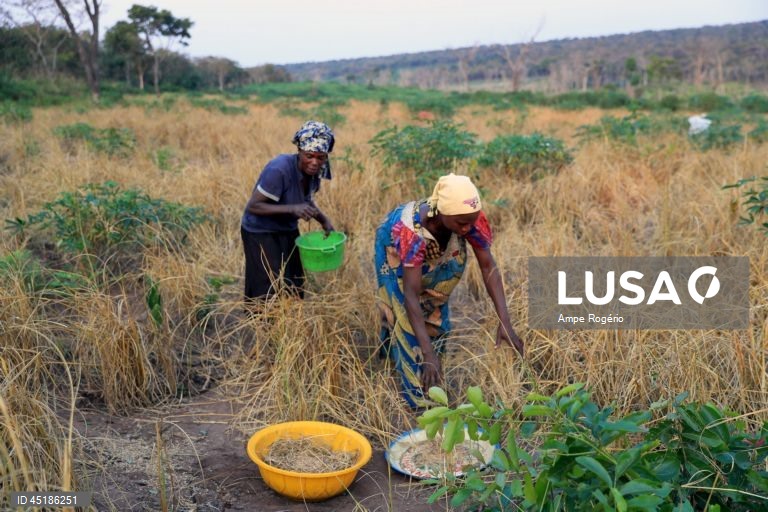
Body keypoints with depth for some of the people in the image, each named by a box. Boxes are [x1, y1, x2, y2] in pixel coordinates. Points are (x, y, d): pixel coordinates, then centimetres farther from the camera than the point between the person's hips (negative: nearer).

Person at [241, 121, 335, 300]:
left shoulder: (314, 171, -9)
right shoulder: (279, 170, -31)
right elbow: (252, 206, -28)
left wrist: (324, 220, -7)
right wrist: (292, 208, -38)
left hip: (288, 232, 7)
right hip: (261, 234, -7)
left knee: (295, 288, 14)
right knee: (271, 294, -5)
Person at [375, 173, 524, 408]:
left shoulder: (470, 218, -35)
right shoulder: (412, 230, -46)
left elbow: (488, 267, -31)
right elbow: (411, 294, -46)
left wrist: (504, 322, -39)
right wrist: (428, 353, -51)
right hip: (394, 245, -4)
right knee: (404, 312, -10)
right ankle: (420, 399, -1)